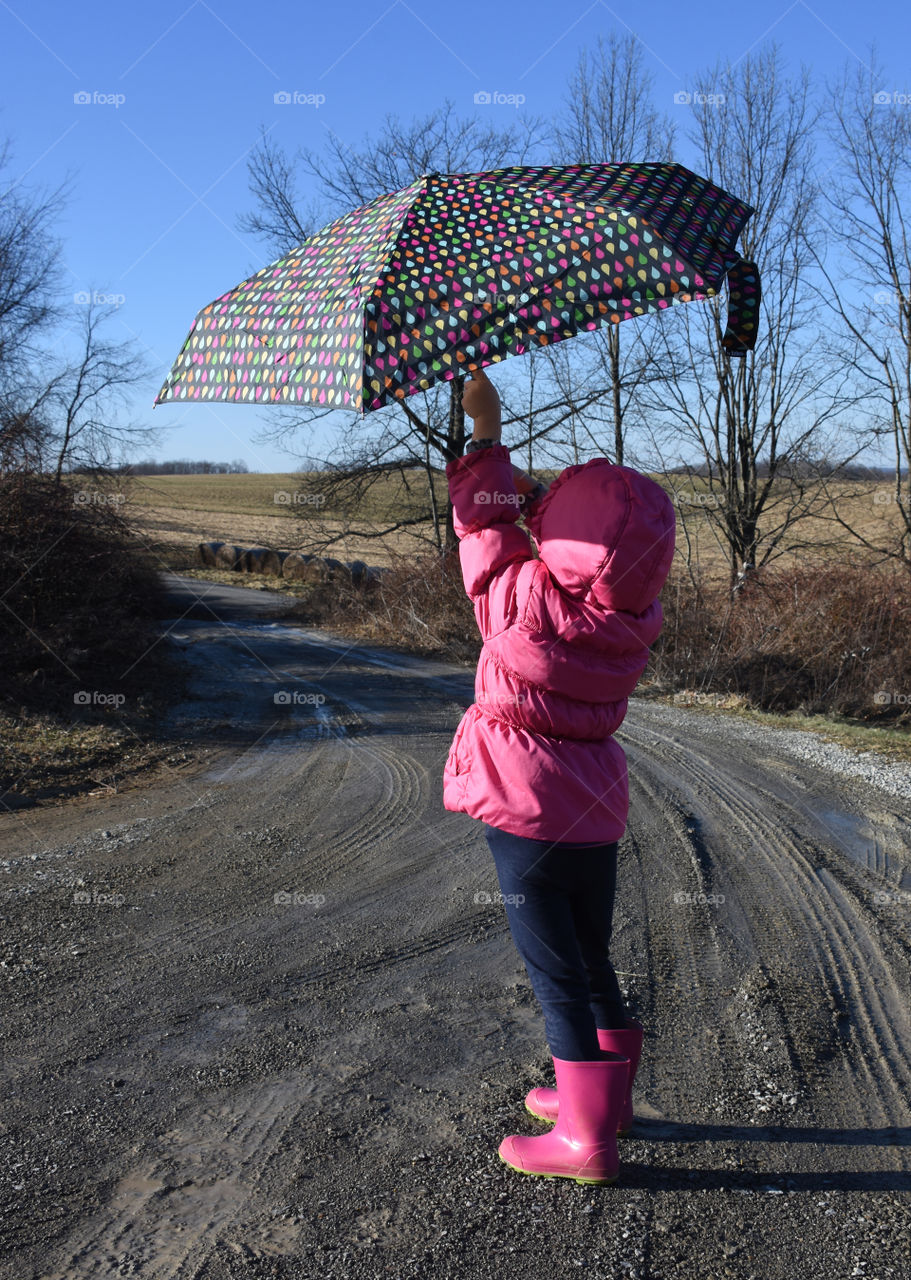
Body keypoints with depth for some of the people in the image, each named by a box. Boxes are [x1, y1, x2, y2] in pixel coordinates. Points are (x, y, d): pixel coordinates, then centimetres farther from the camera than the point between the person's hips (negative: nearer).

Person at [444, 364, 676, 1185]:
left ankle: (587, 1140, 13)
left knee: (556, 971, 4)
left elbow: (487, 525, -7)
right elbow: (586, 555, 15)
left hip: (531, 810, -7)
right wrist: (533, 494, 12)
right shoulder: (637, 618, -5)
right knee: (592, 958, 22)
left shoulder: (531, 605, -22)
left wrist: (487, 435, 4)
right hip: (598, 807, 7)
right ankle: (607, 1093, 39)